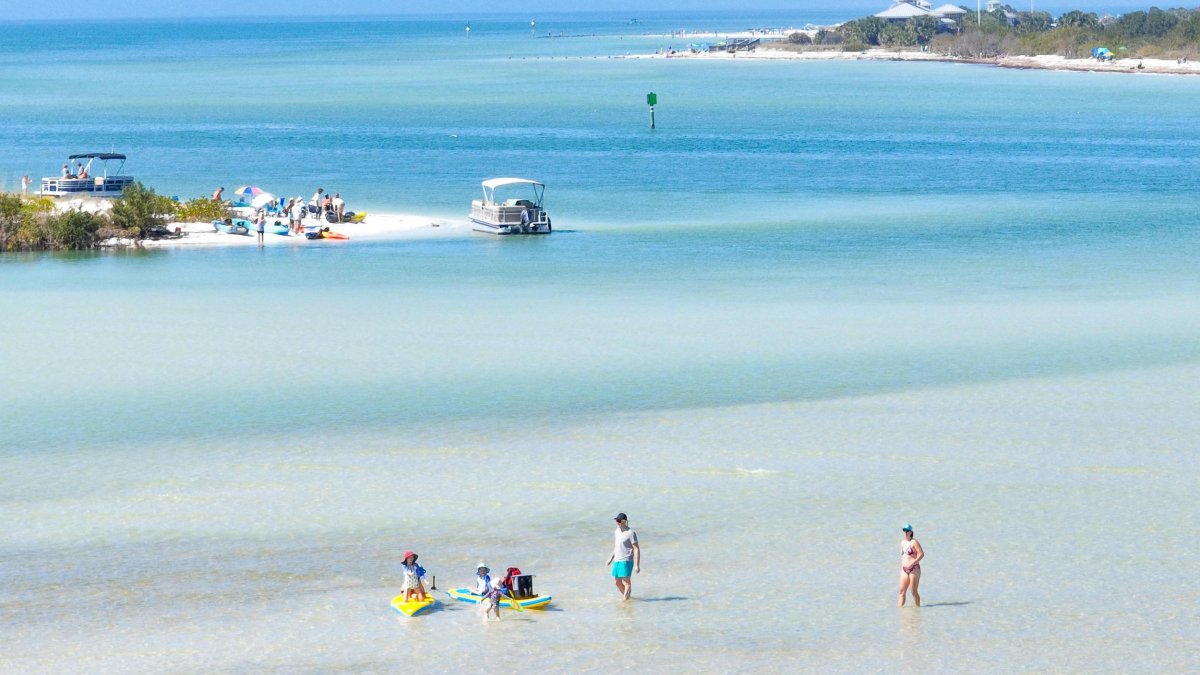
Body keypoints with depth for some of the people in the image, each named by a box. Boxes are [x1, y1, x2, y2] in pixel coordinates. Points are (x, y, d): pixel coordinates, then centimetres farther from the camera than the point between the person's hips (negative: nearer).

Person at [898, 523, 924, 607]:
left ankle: (918, 607, 5)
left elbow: (921, 554, -14)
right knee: (902, 591, 0)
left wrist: (912, 563, -19)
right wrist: (901, 568, 18)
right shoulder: (902, 543, 15)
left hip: (914, 569, -7)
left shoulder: (914, 542, -8)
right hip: (905, 569, 7)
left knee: (913, 591, -4)